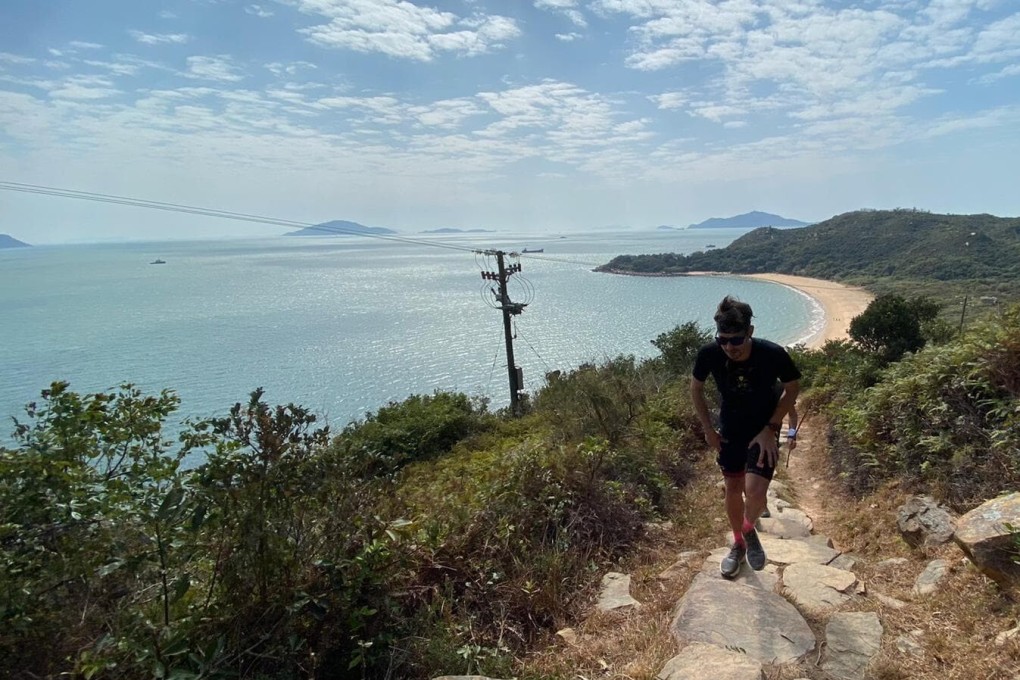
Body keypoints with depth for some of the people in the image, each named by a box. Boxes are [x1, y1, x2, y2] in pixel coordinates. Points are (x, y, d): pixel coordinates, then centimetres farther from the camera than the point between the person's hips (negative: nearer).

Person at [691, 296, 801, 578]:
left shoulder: (773, 354, -29)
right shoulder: (709, 354, -24)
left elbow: (792, 388, -9)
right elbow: (696, 388, -4)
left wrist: (771, 428, -14)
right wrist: (708, 429, -4)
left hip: (763, 430, -2)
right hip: (730, 430, 2)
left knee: (754, 490, -18)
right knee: (733, 489, 12)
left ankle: (750, 531, 17)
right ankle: (738, 544, 38)